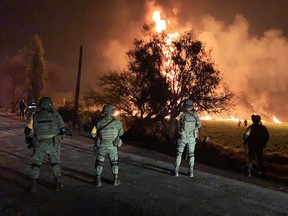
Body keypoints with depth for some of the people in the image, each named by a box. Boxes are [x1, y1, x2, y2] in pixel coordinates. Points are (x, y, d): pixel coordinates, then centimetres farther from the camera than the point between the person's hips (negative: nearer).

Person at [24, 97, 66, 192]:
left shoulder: (35, 116, 3)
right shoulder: (55, 115, 1)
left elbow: (28, 130, 1)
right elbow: (63, 129, -1)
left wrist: (29, 140, 17)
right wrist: (60, 137, 17)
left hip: (39, 144, 0)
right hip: (53, 144, 0)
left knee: (36, 164, 15)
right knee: (55, 163, 18)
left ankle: (33, 184, 11)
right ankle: (58, 183, 18)